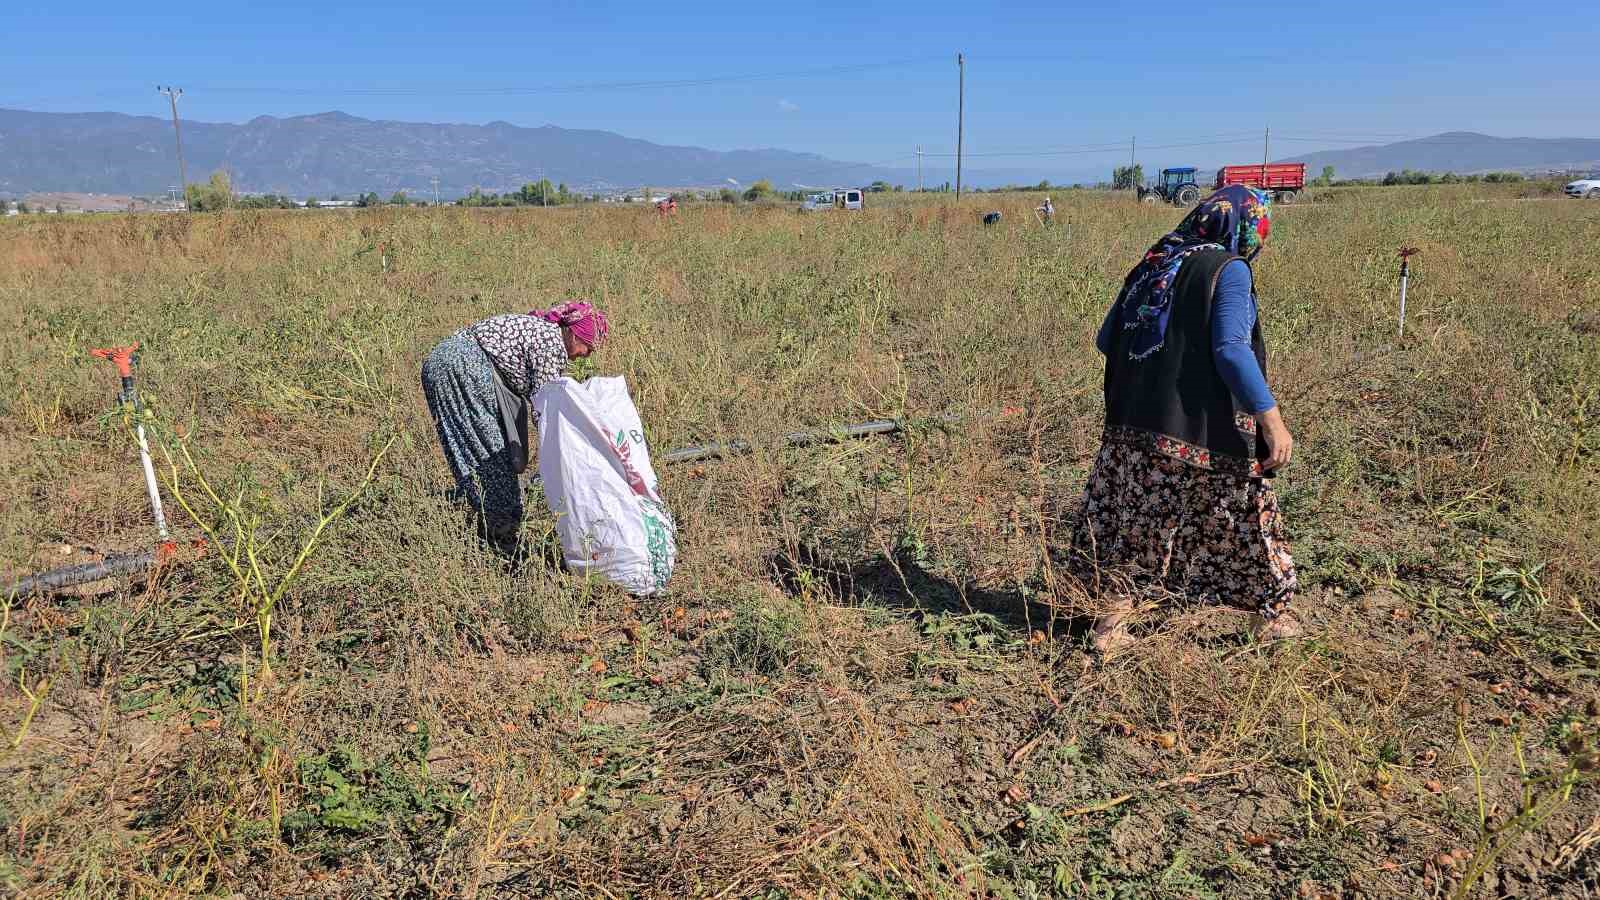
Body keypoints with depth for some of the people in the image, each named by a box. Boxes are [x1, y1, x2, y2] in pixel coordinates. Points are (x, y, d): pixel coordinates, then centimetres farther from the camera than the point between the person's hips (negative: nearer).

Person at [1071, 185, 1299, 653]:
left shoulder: (1150, 265, 11)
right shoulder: (1228, 269, -8)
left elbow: (1106, 339, 13)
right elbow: (1231, 349, -20)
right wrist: (1271, 418, -21)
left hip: (1133, 426, 6)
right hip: (1204, 431, -5)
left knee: (1136, 524, 14)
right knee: (1247, 517, 13)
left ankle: (1112, 622, 17)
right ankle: (1273, 616, 29)